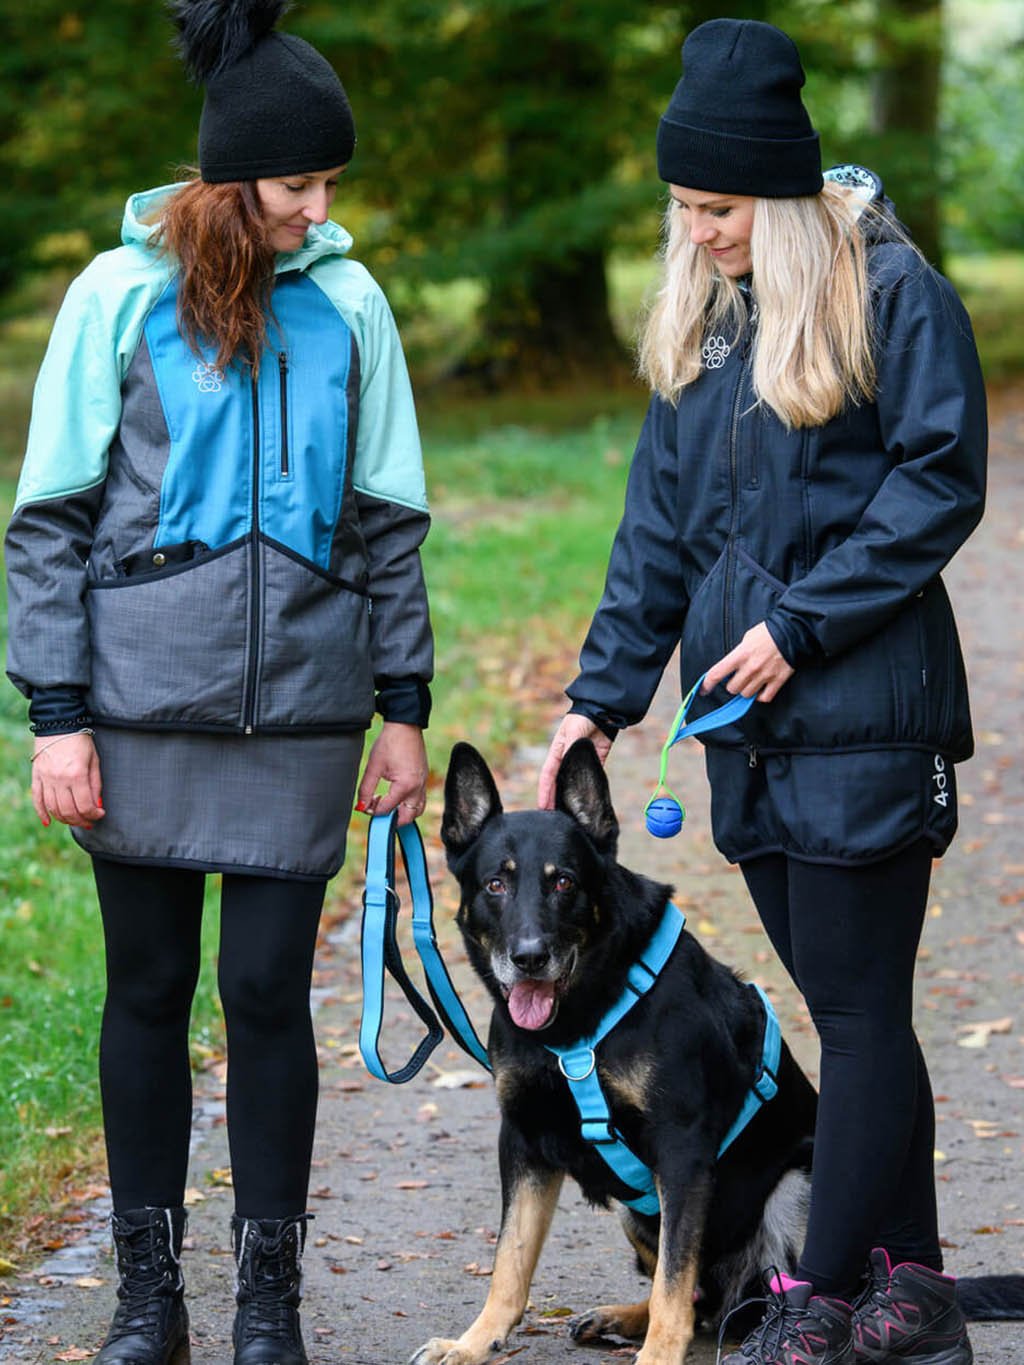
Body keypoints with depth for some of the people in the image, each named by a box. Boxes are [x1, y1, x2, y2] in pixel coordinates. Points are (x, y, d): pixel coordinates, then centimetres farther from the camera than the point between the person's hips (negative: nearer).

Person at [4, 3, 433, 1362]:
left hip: (298, 706, 1)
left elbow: (388, 519, 10)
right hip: (145, 702, -1)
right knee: (148, 989, 7)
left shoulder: (348, 305, 4)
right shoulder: (121, 296, -2)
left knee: (268, 992, 1)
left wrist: (404, 708, 8)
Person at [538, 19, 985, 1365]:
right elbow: (660, 522, 15)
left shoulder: (891, 295, -7)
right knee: (848, 1007, 10)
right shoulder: (705, 319, 14)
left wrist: (802, 620, -14)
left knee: (860, 1011, -2)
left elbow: (937, 483, -11)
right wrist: (604, 692, 10)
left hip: (863, 708, -7)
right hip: (750, 715, 7)